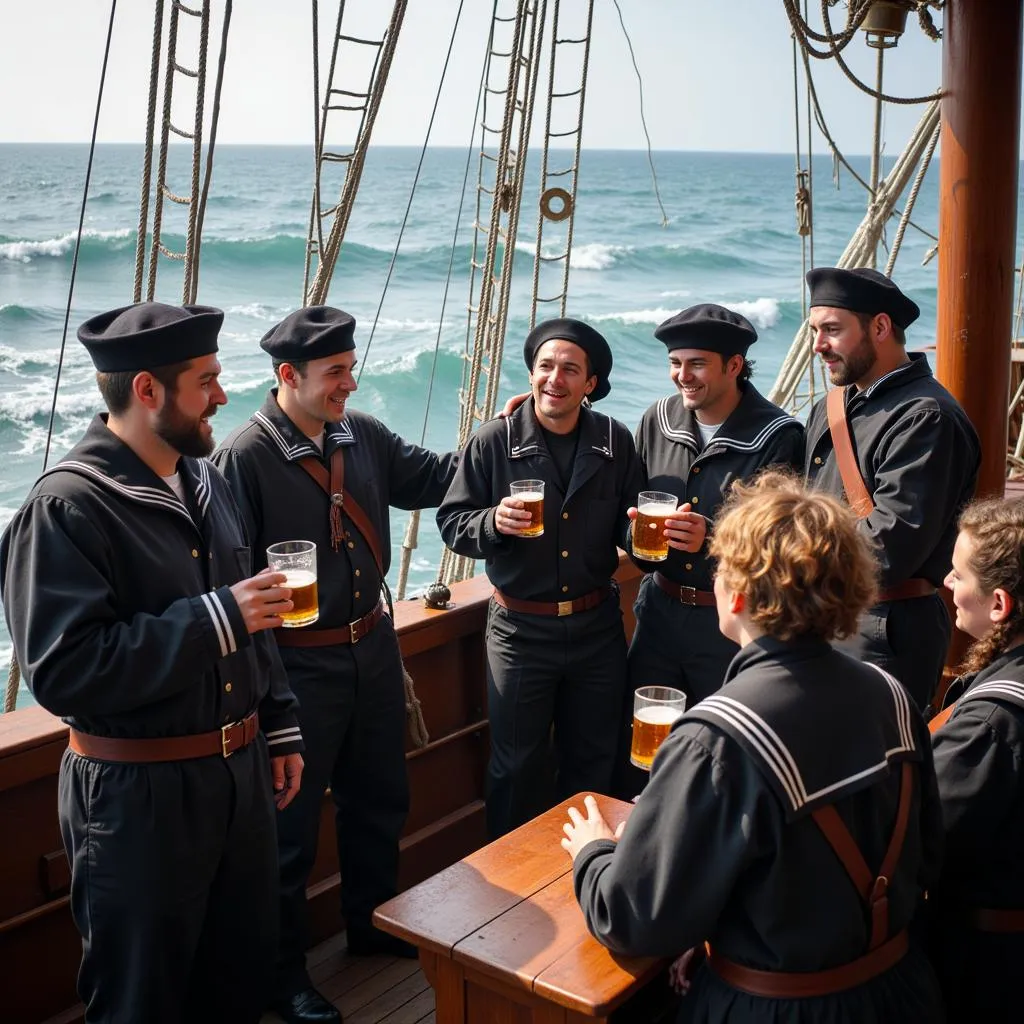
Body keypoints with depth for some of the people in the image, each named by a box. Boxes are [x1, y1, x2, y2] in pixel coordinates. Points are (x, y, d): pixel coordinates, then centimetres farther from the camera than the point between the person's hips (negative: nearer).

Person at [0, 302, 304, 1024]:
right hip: (137, 794, -7)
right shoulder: (65, 507, -18)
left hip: (241, 773, 7)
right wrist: (215, 618, -26)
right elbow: (63, 670, -27)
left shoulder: (207, 484, 7)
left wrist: (280, 727, 15)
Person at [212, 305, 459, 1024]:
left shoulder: (364, 436, 1)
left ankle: (374, 925, 45)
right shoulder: (245, 457, -18)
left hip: (373, 646, 7)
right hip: (298, 663, -7)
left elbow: (434, 478, 12)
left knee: (379, 799, 22)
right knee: (292, 825, 9)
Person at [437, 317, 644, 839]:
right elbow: (451, 521, -6)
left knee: (593, 760, 17)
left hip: (597, 624, 3)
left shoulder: (615, 442, -1)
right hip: (521, 628, -2)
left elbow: (630, 526, 9)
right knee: (517, 765, 10)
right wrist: (493, 522, -26)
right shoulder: (494, 441, -8)